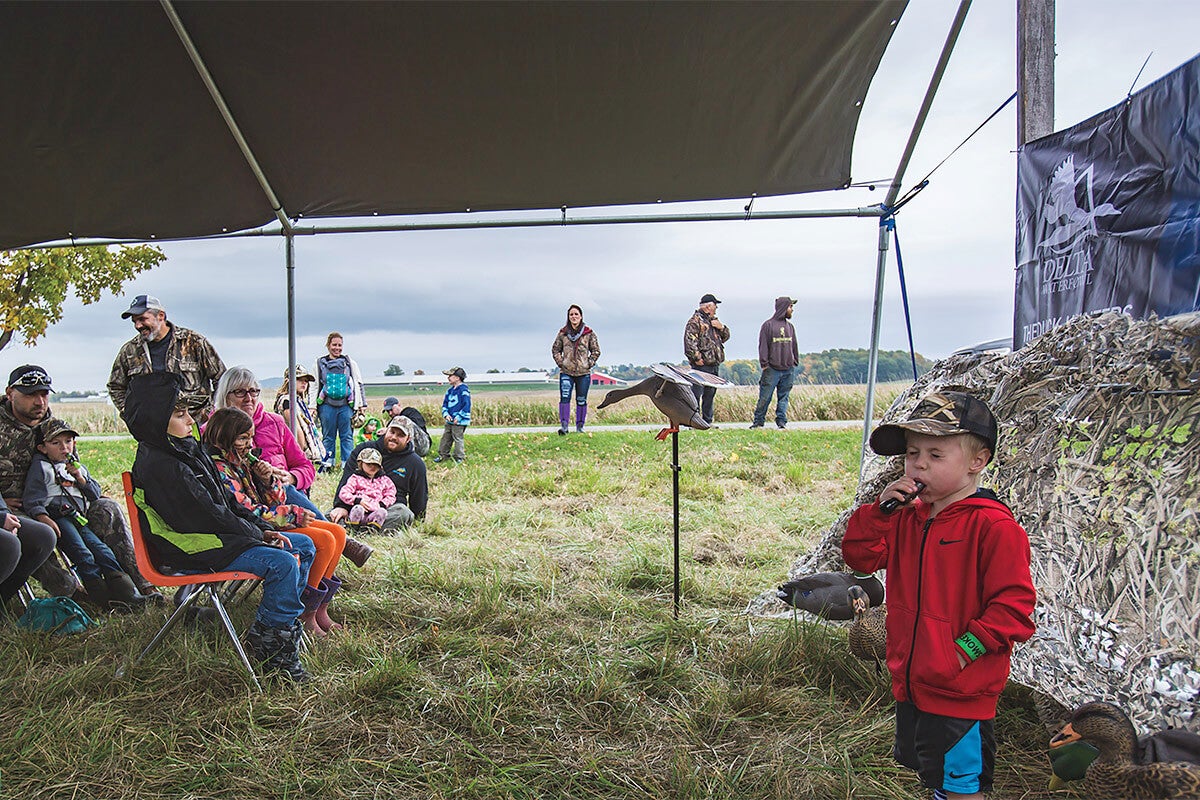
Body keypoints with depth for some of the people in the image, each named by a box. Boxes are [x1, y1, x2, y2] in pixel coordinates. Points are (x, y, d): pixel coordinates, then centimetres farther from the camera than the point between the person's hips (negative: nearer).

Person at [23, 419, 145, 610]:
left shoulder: (77, 466, 26)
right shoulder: (40, 467, 9)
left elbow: (96, 494, 20)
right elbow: (32, 500, -1)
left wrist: (81, 478, 2)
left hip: (80, 518, 5)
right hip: (58, 518, -5)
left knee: (102, 550, -13)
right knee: (83, 555, -22)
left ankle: (127, 592, -21)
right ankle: (104, 597, -27)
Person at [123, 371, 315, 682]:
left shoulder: (188, 449, 12)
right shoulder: (159, 466, -20)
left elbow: (226, 500, 16)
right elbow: (210, 516, -22)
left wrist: (262, 528, 5)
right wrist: (256, 533, -12)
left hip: (215, 534, 10)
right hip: (190, 551, -10)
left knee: (304, 546, 7)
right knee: (282, 563, -27)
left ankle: (283, 619, 10)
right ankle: (271, 645, -12)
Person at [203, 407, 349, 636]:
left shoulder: (245, 458, 11)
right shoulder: (219, 467, -16)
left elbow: (278, 500, 14)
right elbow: (246, 512, -20)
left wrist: (269, 479, -7)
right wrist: (293, 515, -16)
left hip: (267, 521, 10)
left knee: (337, 532, 0)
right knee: (324, 540, -22)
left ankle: (320, 610, 4)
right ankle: (306, 615, -10)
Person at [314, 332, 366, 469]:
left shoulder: (349, 362, 10)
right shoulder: (320, 363, 9)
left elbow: (358, 383, 12)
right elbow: (315, 386, 11)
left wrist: (362, 403, 7)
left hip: (346, 405, 0)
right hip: (327, 405, 0)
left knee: (347, 436, 1)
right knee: (328, 436, 7)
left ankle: (348, 464, 5)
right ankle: (328, 463, 14)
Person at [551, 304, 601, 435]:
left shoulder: (589, 333, 2)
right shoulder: (563, 332, 5)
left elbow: (596, 351, 8)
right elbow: (555, 349, 14)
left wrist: (589, 364, -2)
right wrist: (560, 362, 2)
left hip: (583, 373, 0)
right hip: (566, 372, 0)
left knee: (581, 400, 7)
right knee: (564, 398, -13)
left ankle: (580, 426, 16)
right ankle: (563, 426, -14)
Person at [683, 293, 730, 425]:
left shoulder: (713, 320, 20)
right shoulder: (695, 321, -8)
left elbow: (725, 337, 26)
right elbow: (689, 341, -17)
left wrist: (722, 327, 5)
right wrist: (697, 358, -20)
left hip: (714, 364, 9)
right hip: (702, 365, -9)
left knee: (710, 394, 12)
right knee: (696, 393, -7)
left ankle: (707, 421, 19)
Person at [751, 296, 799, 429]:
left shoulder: (790, 326, 15)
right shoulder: (768, 325, -2)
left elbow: (794, 346, 21)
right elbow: (763, 346, -5)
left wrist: (795, 362, 16)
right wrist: (764, 364, -11)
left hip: (788, 370, 5)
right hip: (772, 370, -5)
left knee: (783, 397, 6)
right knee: (765, 397, -3)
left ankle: (781, 421, 11)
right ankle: (758, 421, 6)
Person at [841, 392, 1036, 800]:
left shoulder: (993, 525, -18)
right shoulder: (907, 517, 5)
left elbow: (1013, 605, -19)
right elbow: (860, 556, 4)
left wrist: (967, 648, -23)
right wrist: (882, 509, -9)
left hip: (960, 693, -7)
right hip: (911, 682, 8)